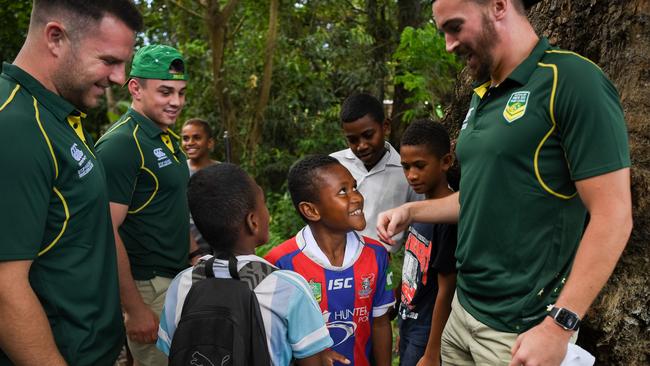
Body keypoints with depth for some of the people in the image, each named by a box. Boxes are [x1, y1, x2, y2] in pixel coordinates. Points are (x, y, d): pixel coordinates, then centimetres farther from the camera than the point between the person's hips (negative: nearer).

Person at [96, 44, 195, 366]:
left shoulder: (169, 140, 11)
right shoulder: (122, 143, -18)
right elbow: (108, 232, -23)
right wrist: (135, 309, -22)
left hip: (177, 279, 9)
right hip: (147, 288, -9)